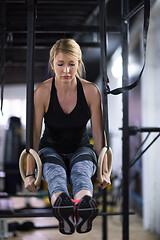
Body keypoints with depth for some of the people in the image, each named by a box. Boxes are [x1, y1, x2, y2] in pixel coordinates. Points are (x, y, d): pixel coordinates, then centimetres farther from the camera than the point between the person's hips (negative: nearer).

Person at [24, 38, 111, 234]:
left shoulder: (90, 91, -11)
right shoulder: (42, 92, -14)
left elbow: (98, 133, -7)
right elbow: (34, 134, -13)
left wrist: (104, 171, -9)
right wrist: (30, 173, -17)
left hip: (81, 149, 1)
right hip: (51, 150, 0)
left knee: (81, 168, -36)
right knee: (54, 170, -37)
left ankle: (84, 208, -69)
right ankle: (60, 204, -71)